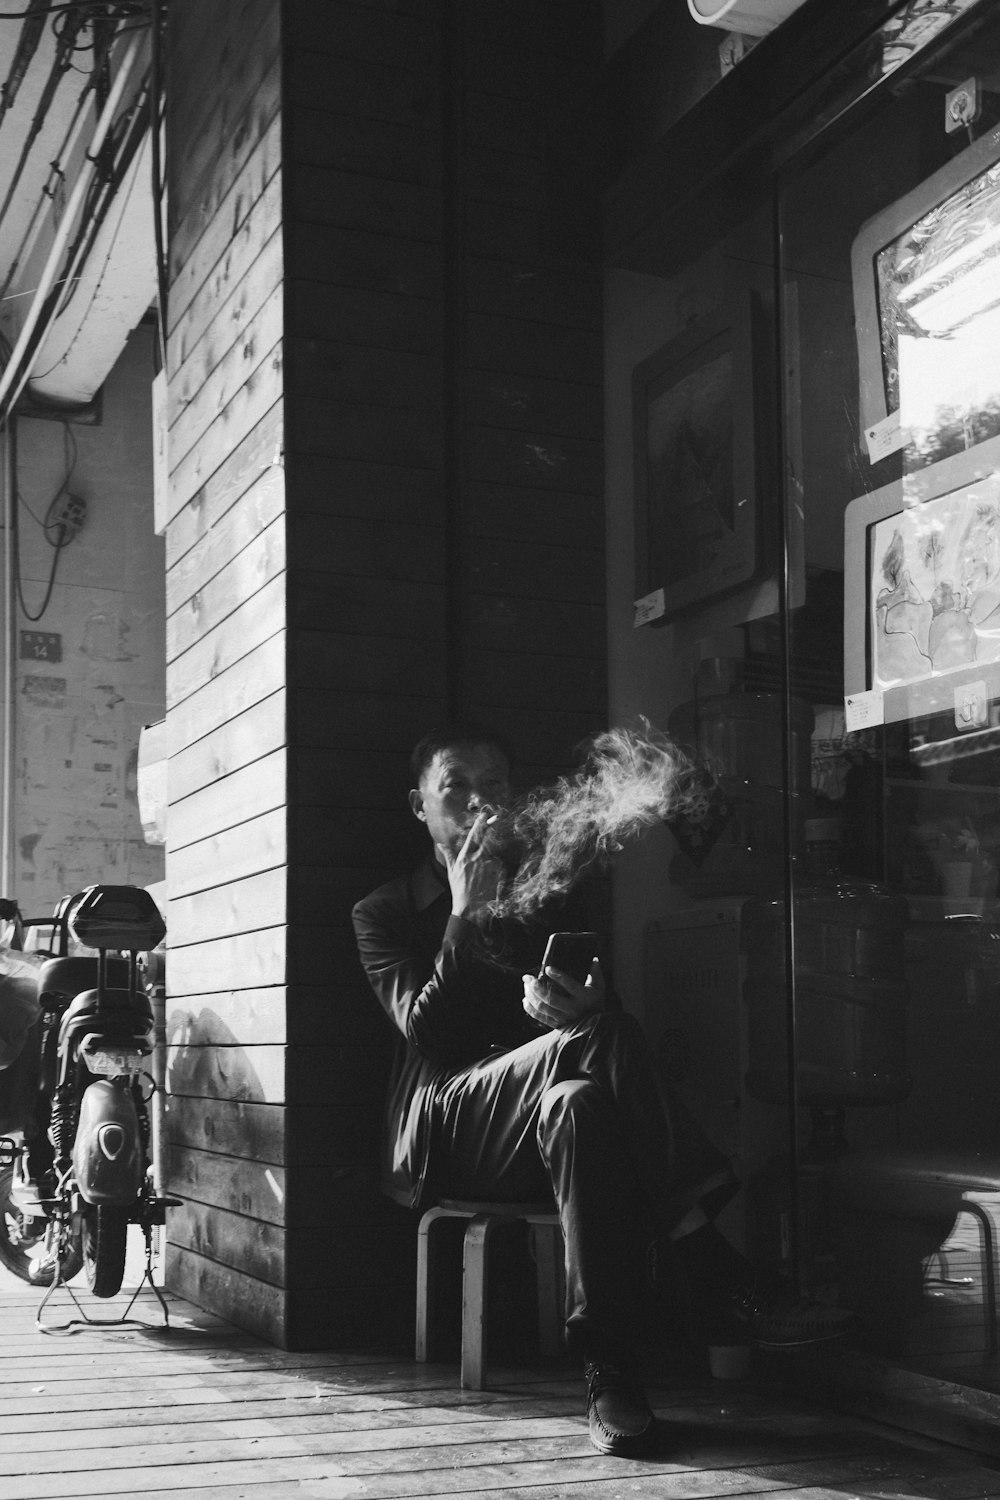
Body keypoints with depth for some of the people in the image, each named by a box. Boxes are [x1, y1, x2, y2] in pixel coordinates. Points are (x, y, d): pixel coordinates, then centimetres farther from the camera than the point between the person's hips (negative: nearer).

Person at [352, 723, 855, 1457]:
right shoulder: (386, 913, 14)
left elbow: (612, 1008, 7)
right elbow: (426, 1034, -5)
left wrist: (579, 1007, -18)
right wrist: (467, 916, -13)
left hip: (543, 1133, 3)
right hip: (448, 1135, -3)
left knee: (579, 1106, -37)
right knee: (590, 1043, -33)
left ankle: (611, 1369, -43)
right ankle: (719, 1286, -38)